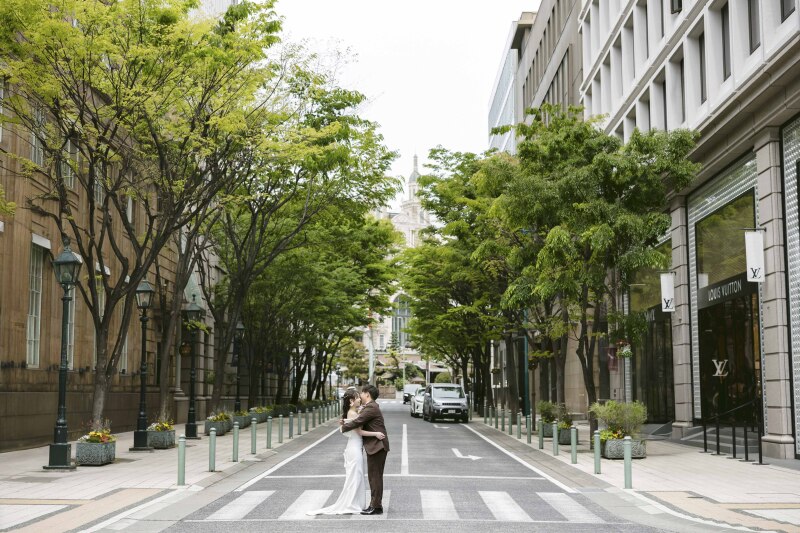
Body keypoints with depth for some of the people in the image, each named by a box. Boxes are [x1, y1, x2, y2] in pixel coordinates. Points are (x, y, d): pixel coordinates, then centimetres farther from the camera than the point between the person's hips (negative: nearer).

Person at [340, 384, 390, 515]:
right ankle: (375, 504, 19)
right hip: (375, 447, 10)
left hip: (376, 446, -10)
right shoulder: (370, 407, 18)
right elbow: (359, 419, 17)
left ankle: (376, 507, -4)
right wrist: (345, 421, 1)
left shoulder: (370, 408, -16)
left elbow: (357, 422, -20)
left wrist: (343, 427, -4)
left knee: (375, 477, -7)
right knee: (374, 477, 14)